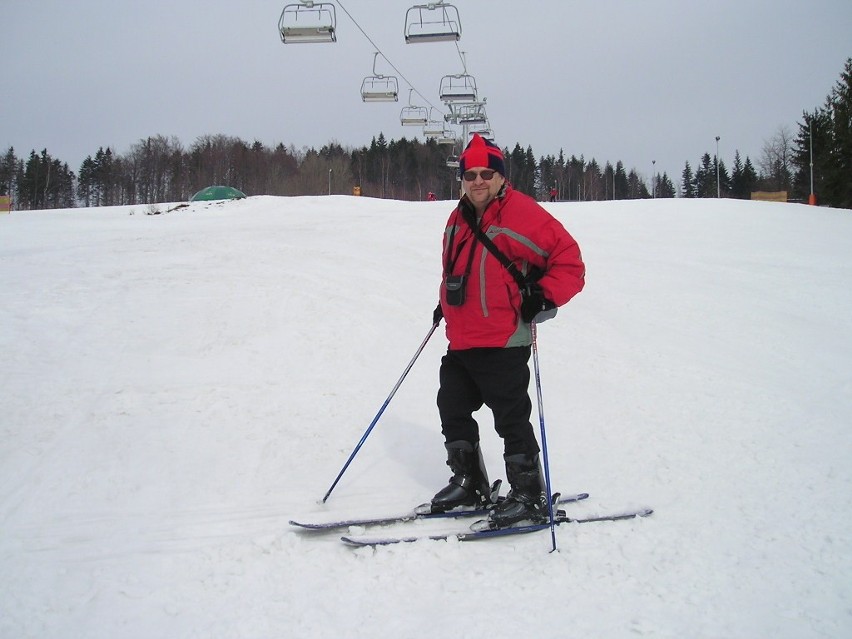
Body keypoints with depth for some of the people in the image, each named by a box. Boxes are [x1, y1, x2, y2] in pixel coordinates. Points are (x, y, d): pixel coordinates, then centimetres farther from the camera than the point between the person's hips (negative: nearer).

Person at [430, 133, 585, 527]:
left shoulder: (521, 214, -12)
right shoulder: (459, 219, 12)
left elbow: (569, 262, -13)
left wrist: (544, 298, -20)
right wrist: (445, 303, 19)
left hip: (503, 344, -8)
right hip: (461, 343, 8)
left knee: (511, 420, -2)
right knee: (453, 410, 14)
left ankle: (528, 497, 10)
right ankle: (468, 483, 29)